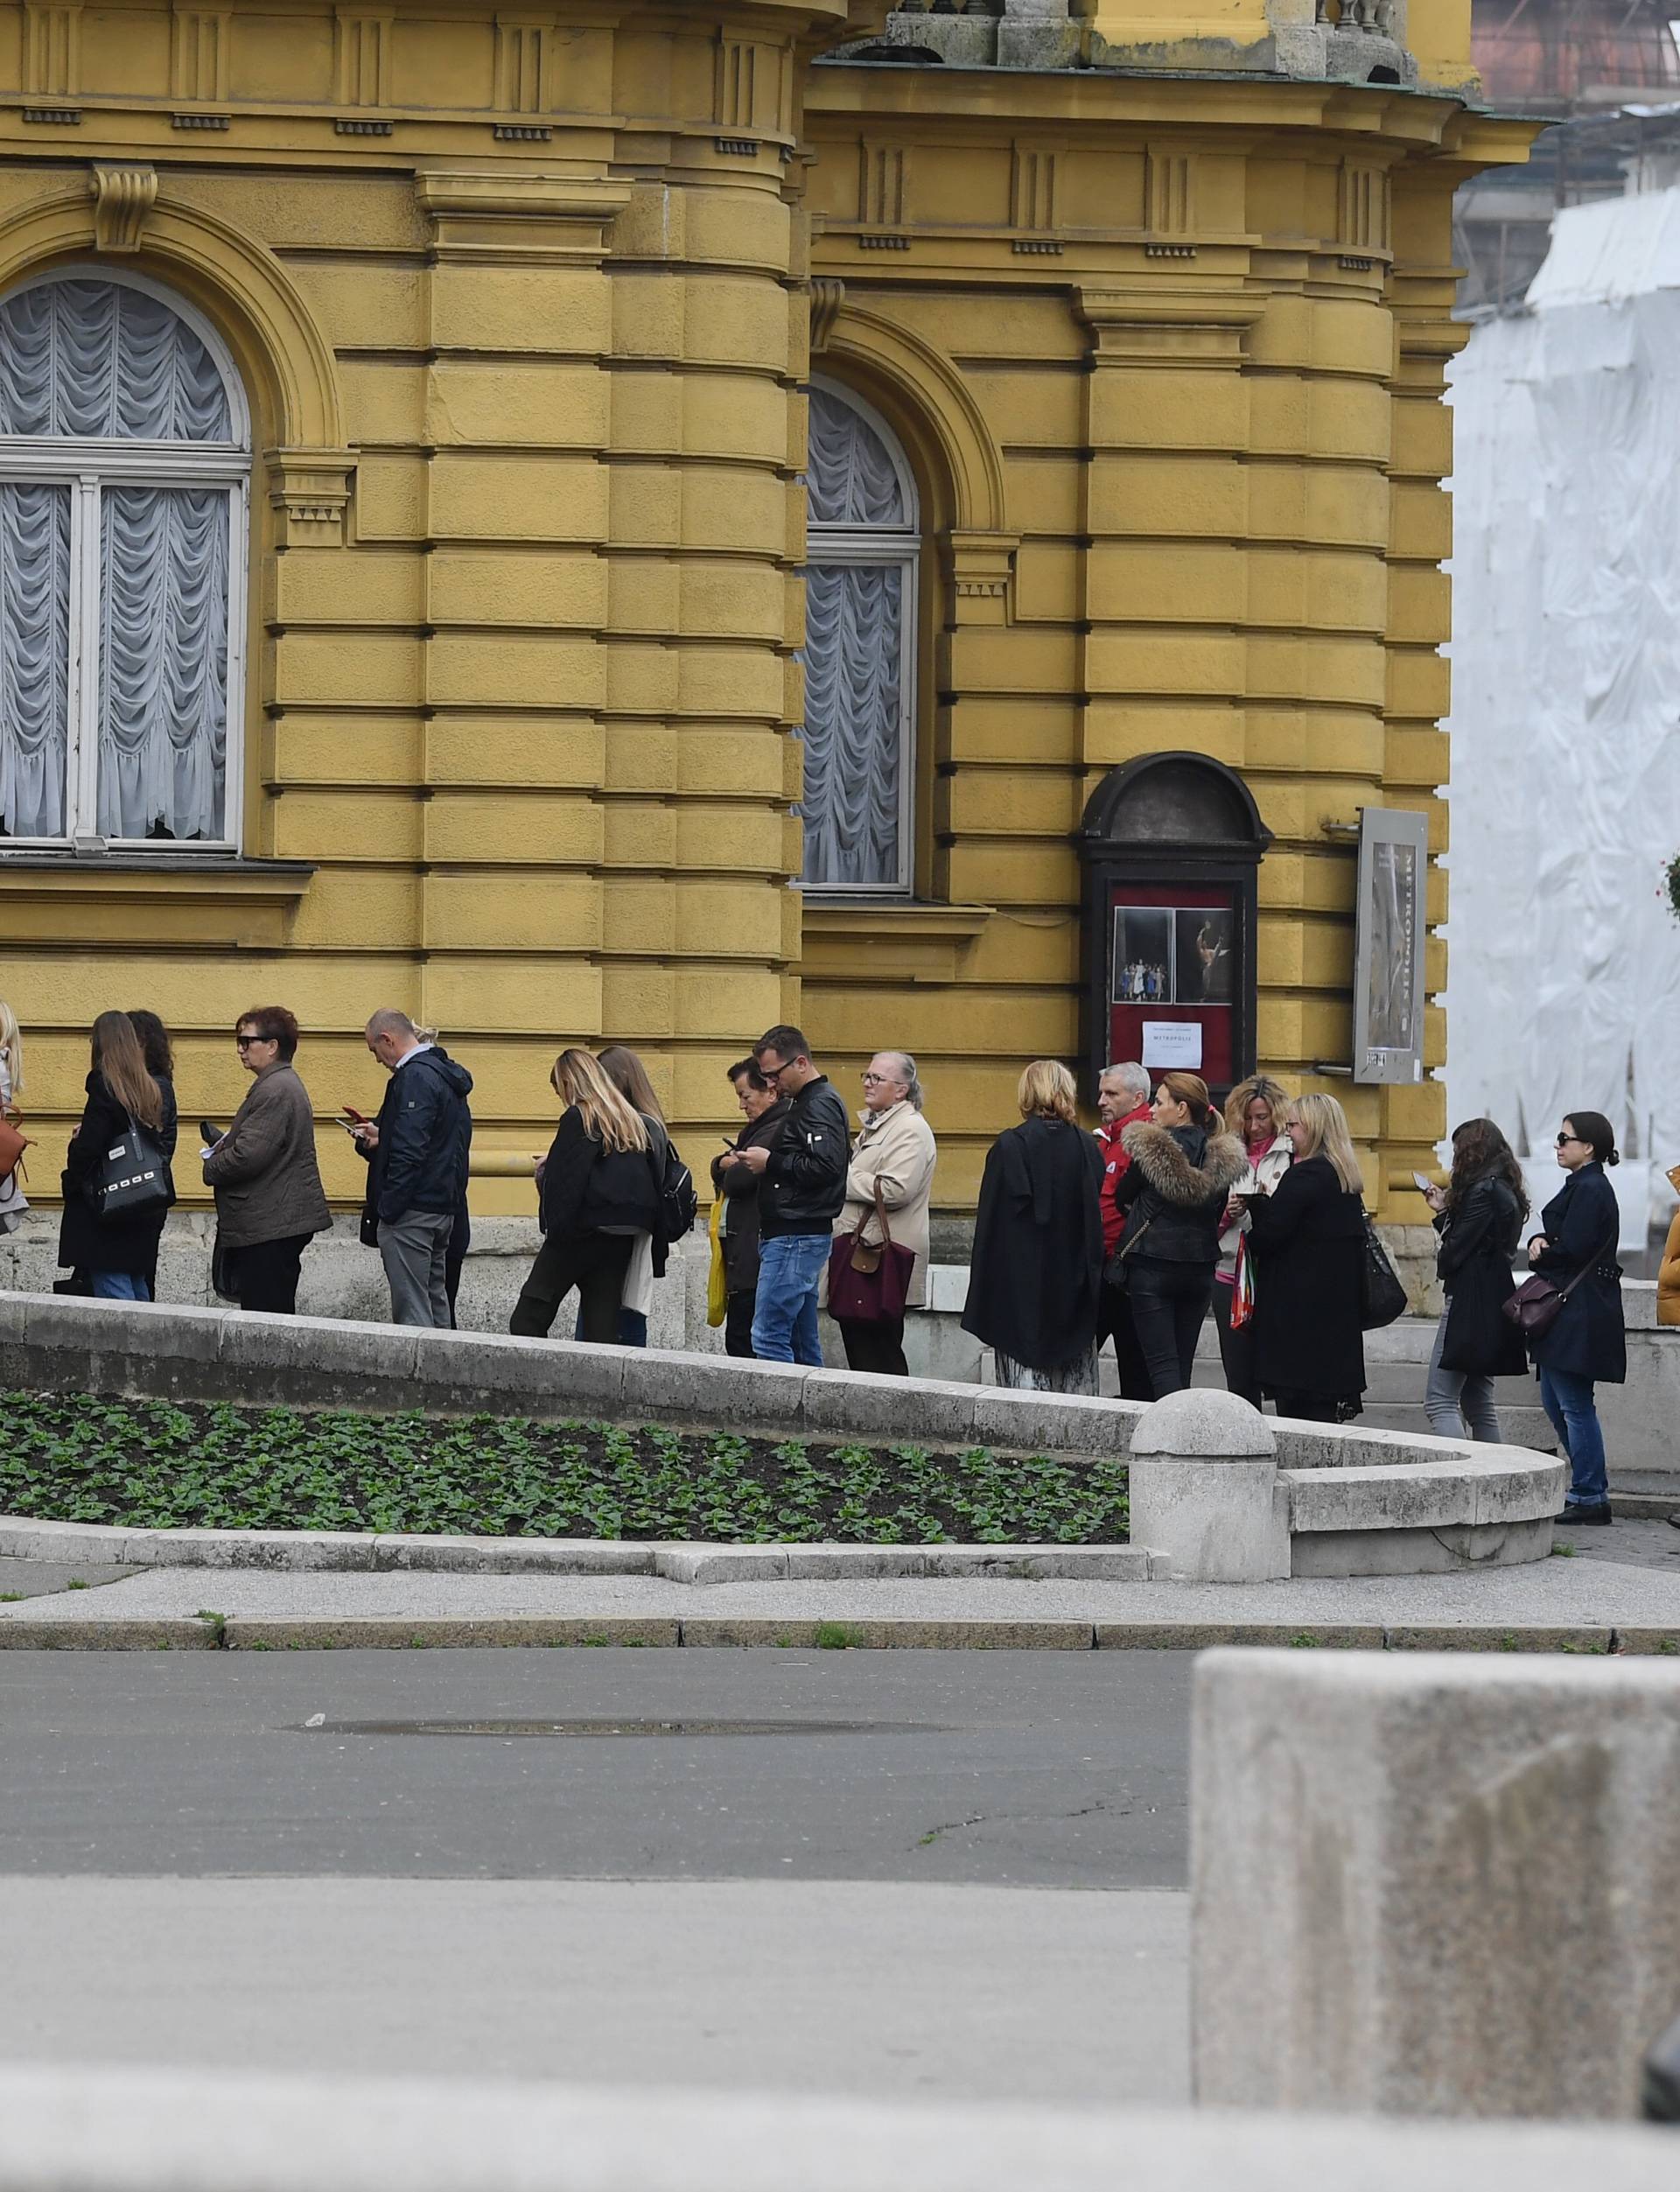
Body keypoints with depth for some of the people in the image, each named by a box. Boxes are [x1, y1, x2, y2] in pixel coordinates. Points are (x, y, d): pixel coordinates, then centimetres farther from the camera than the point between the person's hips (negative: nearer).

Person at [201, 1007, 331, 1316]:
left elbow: (247, 1157, -23)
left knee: (267, 1315, -11)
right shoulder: (285, 1083, 18)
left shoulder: (274, 1091, -16)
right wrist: (223, 1146, 9)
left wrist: (211, 1168, -4)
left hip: (270, 1230, -11)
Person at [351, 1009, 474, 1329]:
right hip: (444, 1208, 10)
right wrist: (381, 1139, 22)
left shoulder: (415, 1078, -17)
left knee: (411, 1310, -8)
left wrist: (388, 1208, -20)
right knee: (436, 1301, 15)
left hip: (413, 1210, -10)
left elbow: (410, 1152, -23)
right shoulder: (446, 1073, 15)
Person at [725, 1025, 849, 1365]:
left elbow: (825, 1167, -25)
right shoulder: (804, 1102, 19)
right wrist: (753, 1160, 8)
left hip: (796, 1238, -11)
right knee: (803, 1340, 12)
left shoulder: (820, 1105, -13)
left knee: (769, 1336, -13)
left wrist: (771, 1162, -15)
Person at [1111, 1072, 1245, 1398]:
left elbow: (1122, 1199, 1)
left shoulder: (1150, 1149, -13)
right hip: (1200, 1270, 5)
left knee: (1161, 1362, -6)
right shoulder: (1221, 1157, 1)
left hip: (1153, 1266, -5)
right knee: (1183, 1362, 13)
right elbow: (1218, 1216, 10)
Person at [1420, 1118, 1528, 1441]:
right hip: (1494, 1302, 10)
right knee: (1479, 1404, 14)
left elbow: (1457, 1249, -16)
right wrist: (1445, 1211, 16)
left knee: (1439, 1400, -12)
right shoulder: (1506, 1190, 15)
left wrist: (1442, 1266, 5)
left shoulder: (1482, 1192, -14)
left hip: (1469, 1301, -10)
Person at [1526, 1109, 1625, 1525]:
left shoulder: (1590, 1190, -15)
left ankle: (1590, 1497, -2)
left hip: (1579, 1312, -11)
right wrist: (1541, 1241, -3)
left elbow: (1573, 1249, -21)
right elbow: (1556, 1236, 19)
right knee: (1554, 1399, 16)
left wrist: (1540, 1254, -3)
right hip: (1568, 1311, 11)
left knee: (1574, 1404, -6)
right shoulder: (1580, 1186, 17)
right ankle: (1588, 1487, 22)